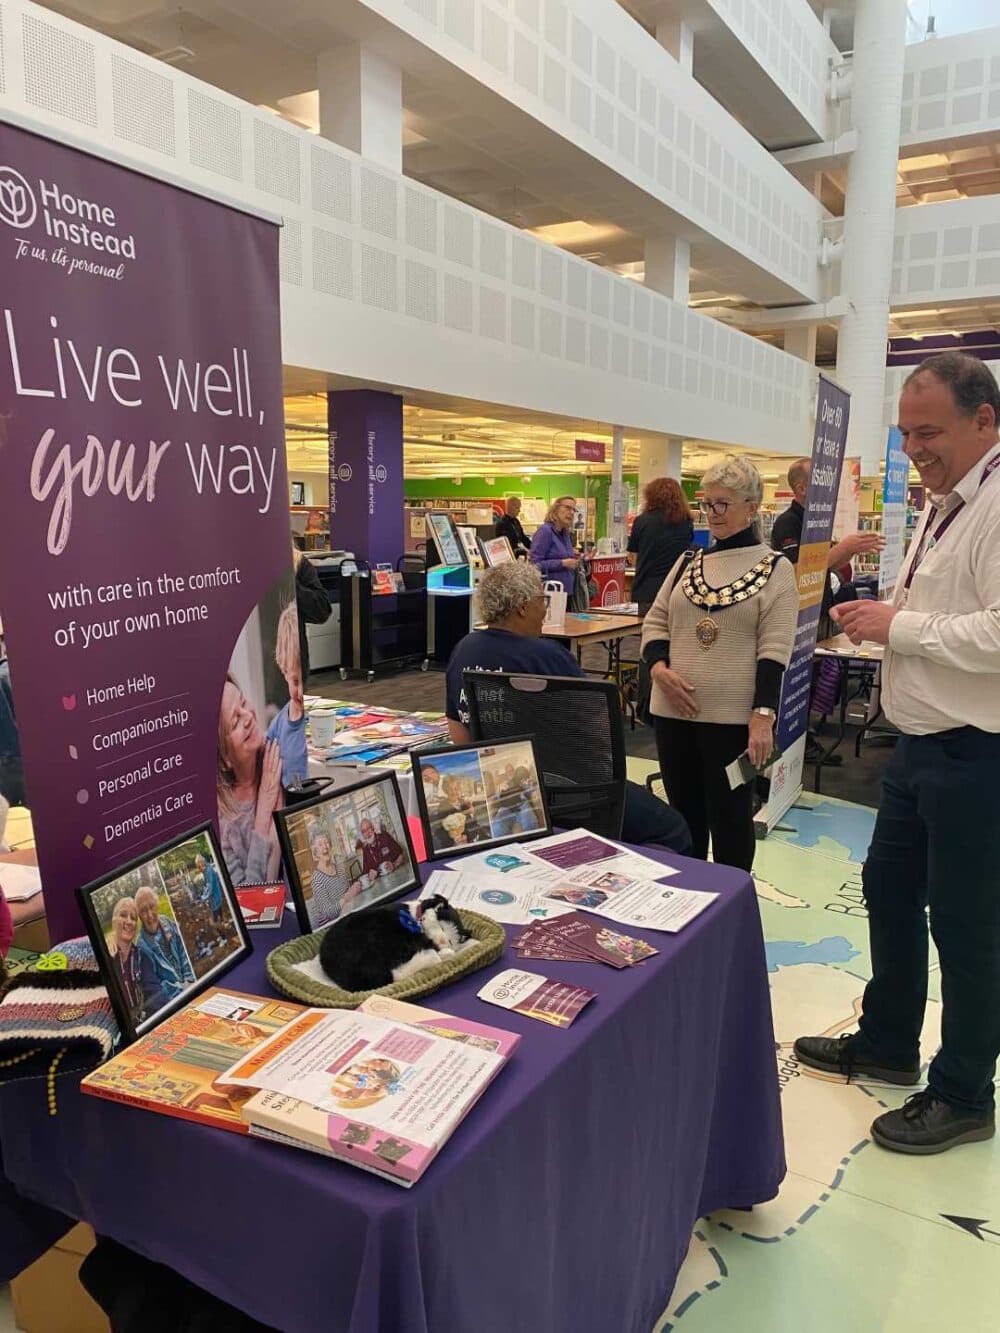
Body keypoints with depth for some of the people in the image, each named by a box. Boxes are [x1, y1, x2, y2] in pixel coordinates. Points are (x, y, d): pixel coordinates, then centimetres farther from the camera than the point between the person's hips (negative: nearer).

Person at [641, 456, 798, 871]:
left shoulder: (775, 569, -2)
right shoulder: (688, 562, 11)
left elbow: (774, 649, -9)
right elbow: (655, 622, 11)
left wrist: (764, 715, -18)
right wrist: (658, 667, -8)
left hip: (733, 716, -5)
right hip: (674, 710, 5)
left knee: (729, 817, 7)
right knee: (683, 812, 15)